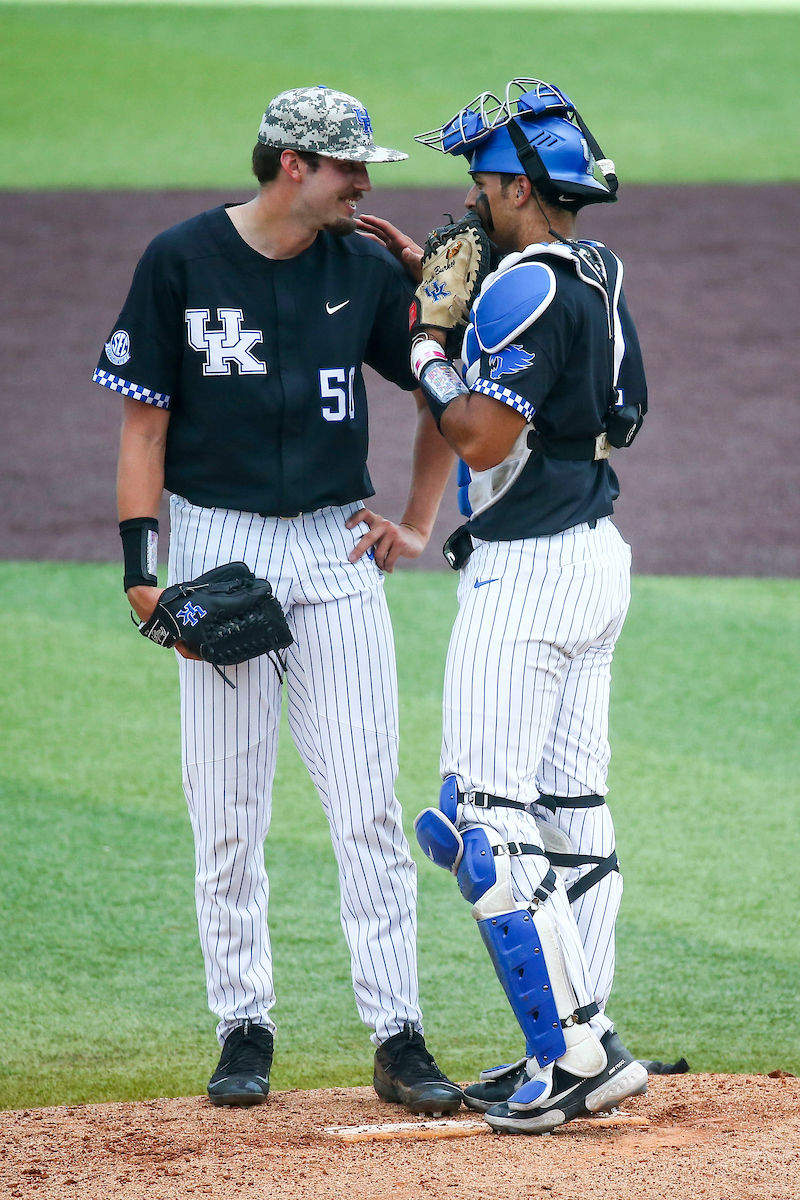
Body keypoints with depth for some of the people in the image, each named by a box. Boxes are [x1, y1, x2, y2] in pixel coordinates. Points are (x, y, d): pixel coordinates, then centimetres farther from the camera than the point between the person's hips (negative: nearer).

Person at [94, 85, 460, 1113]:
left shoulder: (366, 272, 3)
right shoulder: (181, 262, -4)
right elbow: (144, 421, -2)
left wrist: (417, 523, 9)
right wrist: (142, 569, -9)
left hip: (337, 548, 2)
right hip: (217, 545, -2)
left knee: (368, 807, -3)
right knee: (226, 810, 2)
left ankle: (397, 1038, -2)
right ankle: (243, 1028, 13)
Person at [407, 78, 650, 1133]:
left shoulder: (530, 287, -19)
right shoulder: (602, 276, 11)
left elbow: (481, 439, -24)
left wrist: (431, 335, -9)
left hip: (526, 573, -10)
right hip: (595, 560, 10)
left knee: (489, 821, -7)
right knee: (570, 811, 13)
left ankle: (577, 1053, -9)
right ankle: (582, 1048, 15)